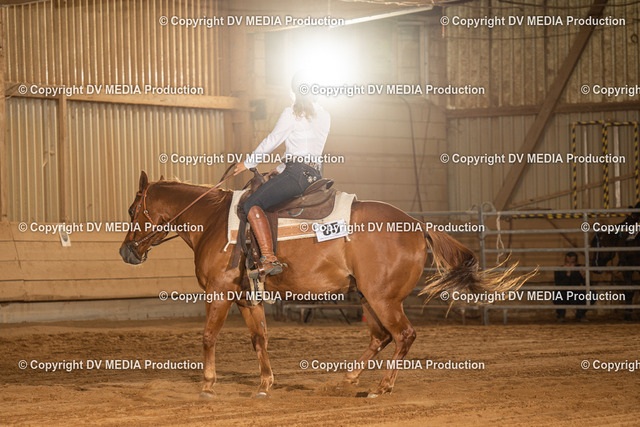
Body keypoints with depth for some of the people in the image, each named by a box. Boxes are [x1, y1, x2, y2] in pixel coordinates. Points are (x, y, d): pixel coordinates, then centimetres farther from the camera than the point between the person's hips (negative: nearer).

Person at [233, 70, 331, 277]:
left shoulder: (292, 113, -4)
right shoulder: (324, 116, 18)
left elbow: (271, 142, -1)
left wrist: (248, 163, 13)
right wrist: (280, 169, 29)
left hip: (297, 174, -9)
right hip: (316, 174, 9)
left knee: (252, 204, -14)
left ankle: (269, 259, -31)